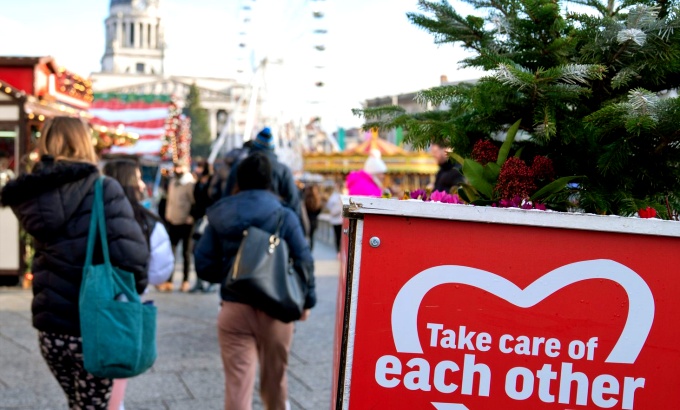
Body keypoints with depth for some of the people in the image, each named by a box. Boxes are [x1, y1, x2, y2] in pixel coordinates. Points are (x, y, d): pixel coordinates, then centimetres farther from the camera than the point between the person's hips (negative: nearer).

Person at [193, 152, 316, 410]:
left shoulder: (220, 217, 1)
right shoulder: (284, 216, -4)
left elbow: (203, 266, -1)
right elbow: (304, 261, -8)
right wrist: (306, 300, 3)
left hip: (234, 308, 0)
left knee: (237, 382, 1)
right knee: (274, 379, 19)